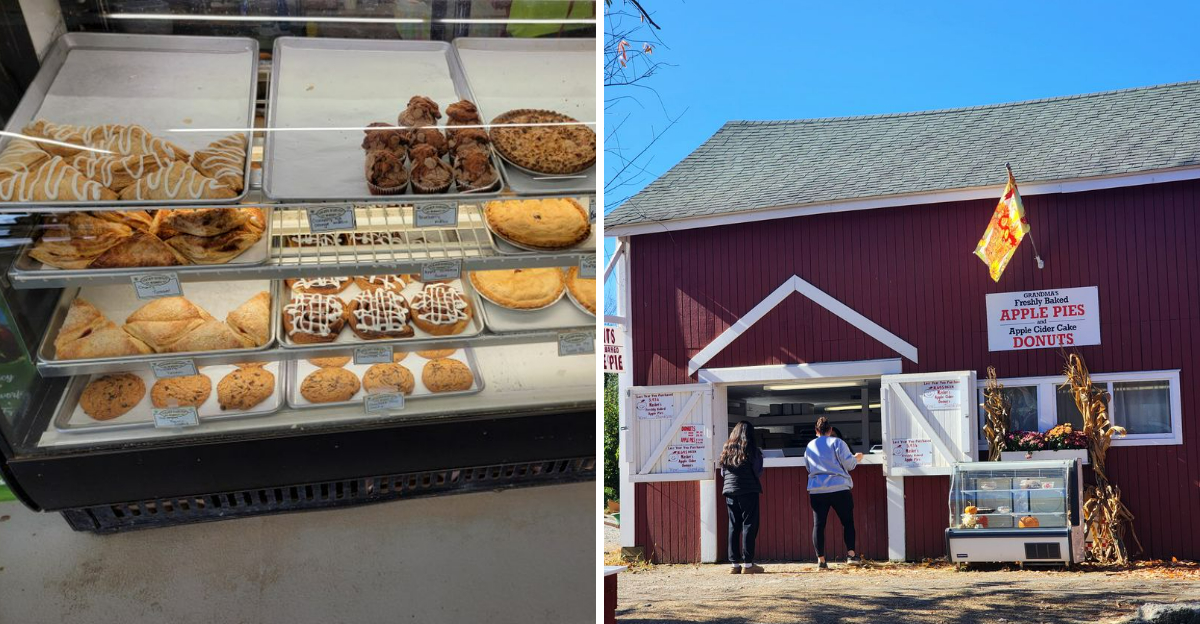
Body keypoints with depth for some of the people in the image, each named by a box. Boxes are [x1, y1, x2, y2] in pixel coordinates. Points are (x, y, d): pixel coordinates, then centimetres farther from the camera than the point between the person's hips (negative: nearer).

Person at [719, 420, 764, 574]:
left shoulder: (727, 450, 9)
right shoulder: (751, 449, -5)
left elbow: (722, 472, 12)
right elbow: (758, 471, -4)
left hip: (730, 491, 5)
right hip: (748, 491, -5)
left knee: (734, 527, 9)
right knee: (749, 525, -1)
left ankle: (735, 563, 8)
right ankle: (747, 563, -5)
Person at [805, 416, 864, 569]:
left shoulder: (809, 447, 13)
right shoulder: (837, 442, -2)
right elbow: (848, 464, -5)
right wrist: (856, 458, 15)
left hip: (816, 490, 3)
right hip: (839, 489, -3)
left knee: (818, 524, 3)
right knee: (848, 521, 8)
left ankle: (821, 559, -1)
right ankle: (851, 553, -2)